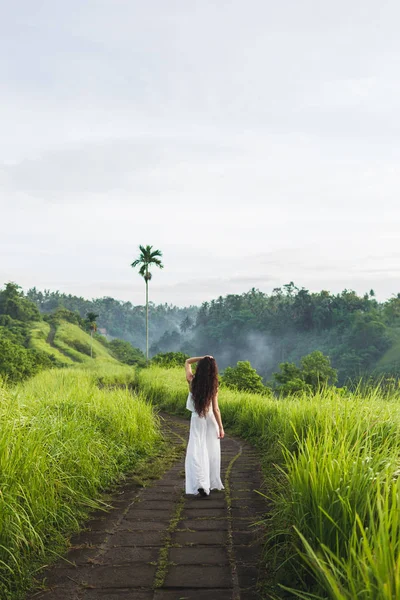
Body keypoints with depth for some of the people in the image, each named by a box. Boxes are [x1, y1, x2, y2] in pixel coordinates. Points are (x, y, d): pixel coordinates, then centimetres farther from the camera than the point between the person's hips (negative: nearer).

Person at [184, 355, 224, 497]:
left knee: (197, 452, -2)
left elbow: (187, 362, 6)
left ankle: (200, 483, -19)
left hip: (197, 420, 0)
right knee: (212, 452, 15)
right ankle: (213, 482, 25)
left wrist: (203, 358, -2)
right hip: (211, 420, 0)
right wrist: (221, 427, -5)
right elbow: (215, 409, -12)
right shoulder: (213, 386, -14)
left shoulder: (192, 381, -11)